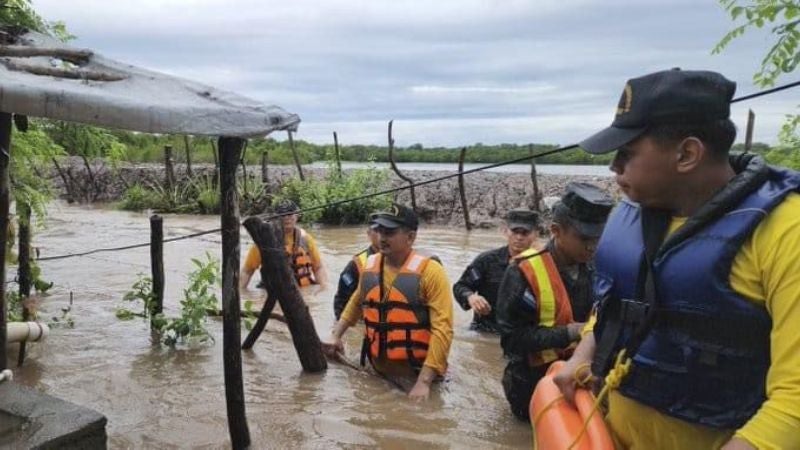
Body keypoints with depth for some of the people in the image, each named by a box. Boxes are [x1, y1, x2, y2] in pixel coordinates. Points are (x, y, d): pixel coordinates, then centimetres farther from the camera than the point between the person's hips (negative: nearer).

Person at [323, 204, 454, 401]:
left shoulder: (429, 272, -17)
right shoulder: (369, 265, 1)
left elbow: (442, 329, -22)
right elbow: (356, 302, 21)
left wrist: (424, 381, -26)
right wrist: (336, 335, 10)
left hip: (417, 375, -5)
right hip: (377, 372, 5)